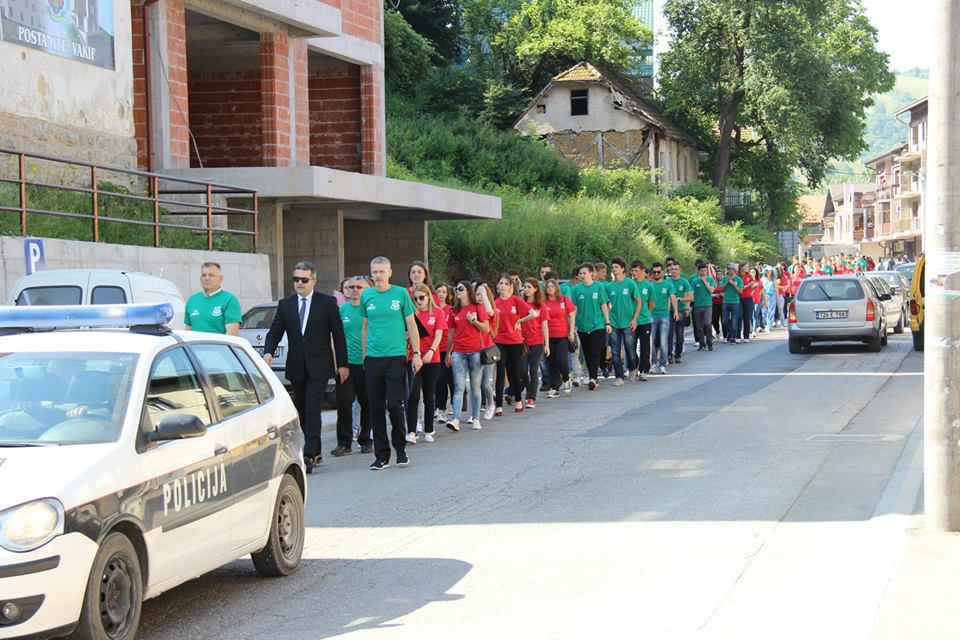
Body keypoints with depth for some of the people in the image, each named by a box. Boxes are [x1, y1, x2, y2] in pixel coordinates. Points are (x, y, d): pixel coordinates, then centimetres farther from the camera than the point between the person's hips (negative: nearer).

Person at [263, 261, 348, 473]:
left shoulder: (327, 303, -1)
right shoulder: (285, 304, 8)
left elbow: (338, 334, 2)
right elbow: (274, 332, 6)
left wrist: (343, 364, 0)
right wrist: (268, 352, -14)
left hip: (319, 366, -4)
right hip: (296, 367, 4)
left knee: (312, 410, -13)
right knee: (303, 412, 9)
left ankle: (309, 456, -18)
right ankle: (316, 453, 20)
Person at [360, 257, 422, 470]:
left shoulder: (401, 293, 0)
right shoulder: (366, 296, 8)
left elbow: (411, 325, 4)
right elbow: (365, 327, 15)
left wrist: (416, 353, -1)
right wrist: (363, 356, 13)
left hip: (396, 356, -3)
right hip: (372, 358, 3)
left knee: (394, 405, -8)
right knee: (376, 409, 4)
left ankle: (400, 449, 12)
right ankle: (382, 456, 11)